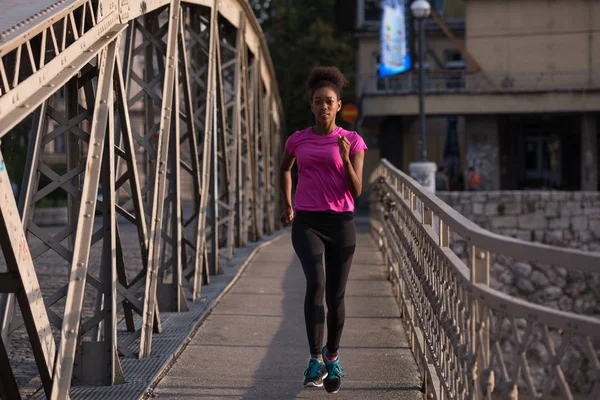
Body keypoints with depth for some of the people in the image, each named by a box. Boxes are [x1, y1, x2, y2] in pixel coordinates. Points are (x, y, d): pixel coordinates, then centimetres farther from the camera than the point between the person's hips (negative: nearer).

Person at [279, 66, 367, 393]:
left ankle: (332, 354, 32)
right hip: (306, 225, 0)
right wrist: (288, 206, 20)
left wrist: (345, 158, -21)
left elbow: (356, 190, -6)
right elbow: (284, 168, 27)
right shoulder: (297, 140, 6)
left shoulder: (353, 142, 1)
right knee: (316, 282, -24)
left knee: (336, 297, 6)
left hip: (341, 224, 0)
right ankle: (315, 358, -19)